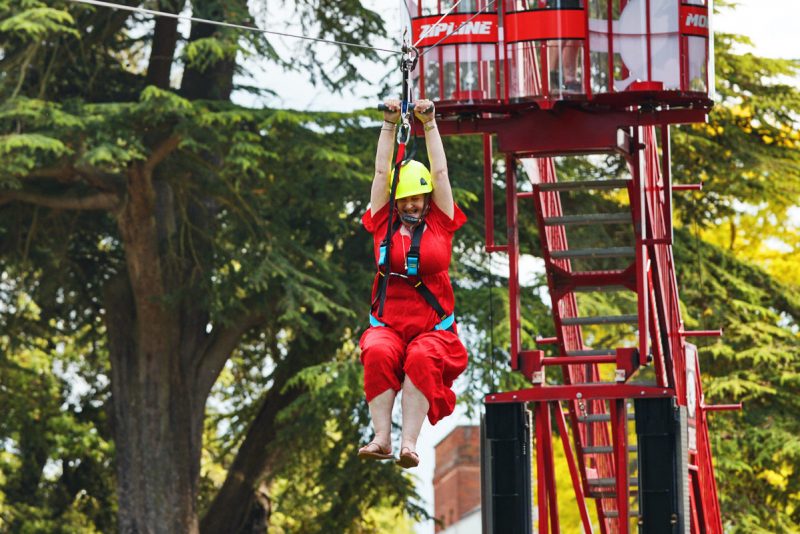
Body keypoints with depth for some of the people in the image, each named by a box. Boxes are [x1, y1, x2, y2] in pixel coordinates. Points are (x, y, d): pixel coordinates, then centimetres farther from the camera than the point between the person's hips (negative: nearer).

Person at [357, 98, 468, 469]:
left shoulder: (439, 225, 11)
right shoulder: (384, 225, 12)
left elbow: (439, 171, 10)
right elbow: (382, 171, 12)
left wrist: (429, 124, 11)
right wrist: (390, 125, 11)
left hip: (433, 329, -1)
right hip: (387, 324, 1)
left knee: (422, 358, -34)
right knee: (377, 354, -34)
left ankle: (409, 442, -41)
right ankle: (382, 438, -38)